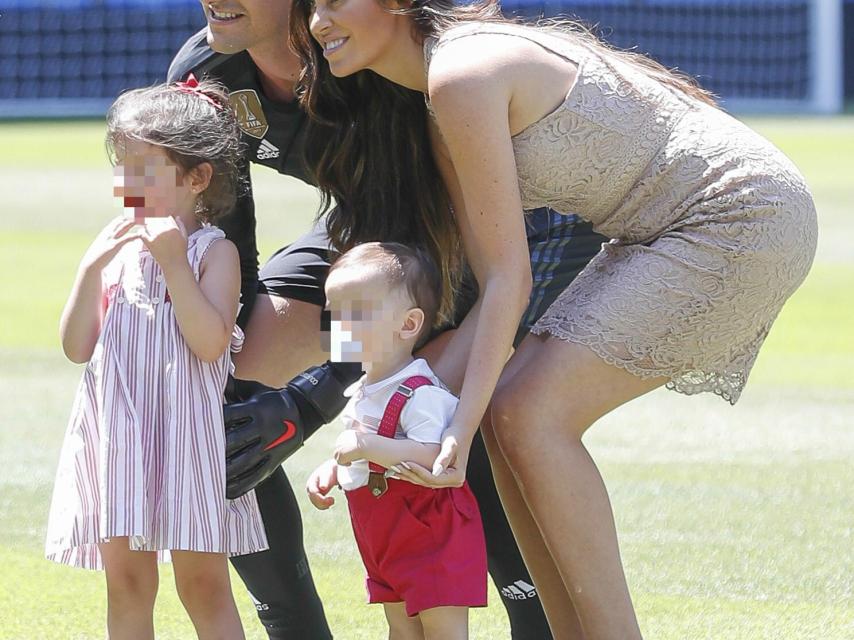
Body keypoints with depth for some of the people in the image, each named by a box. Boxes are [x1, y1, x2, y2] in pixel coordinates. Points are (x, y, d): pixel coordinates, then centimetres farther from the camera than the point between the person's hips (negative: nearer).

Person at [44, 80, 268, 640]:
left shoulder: (214, 252, -3)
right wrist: (92, 270, -7)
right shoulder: (115, 247, 10)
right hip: (117, 436, 5)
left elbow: (210, 342, -17)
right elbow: (77, 347, 5)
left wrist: (174, 263, -19)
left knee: (203, 582, -1)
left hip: (184, 433, -5)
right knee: (126, 583, 8)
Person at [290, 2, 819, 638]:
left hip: (747, 216, -10)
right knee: (511, 414, 4)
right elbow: (494, 289, 7)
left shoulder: (462, 74, -18)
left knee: (529, 417, -14)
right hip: (665, 233, 10)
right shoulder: (431, 109, 11)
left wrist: (461, 428, -18)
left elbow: (509, 279, -18)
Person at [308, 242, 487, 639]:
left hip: (434, 539, -10)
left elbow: (433, 456, -34)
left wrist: (368, 446, -37)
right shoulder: (362, 393, 12)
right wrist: (330, 470, 9)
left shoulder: (421, 394, -20)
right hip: (388, 544, 10)